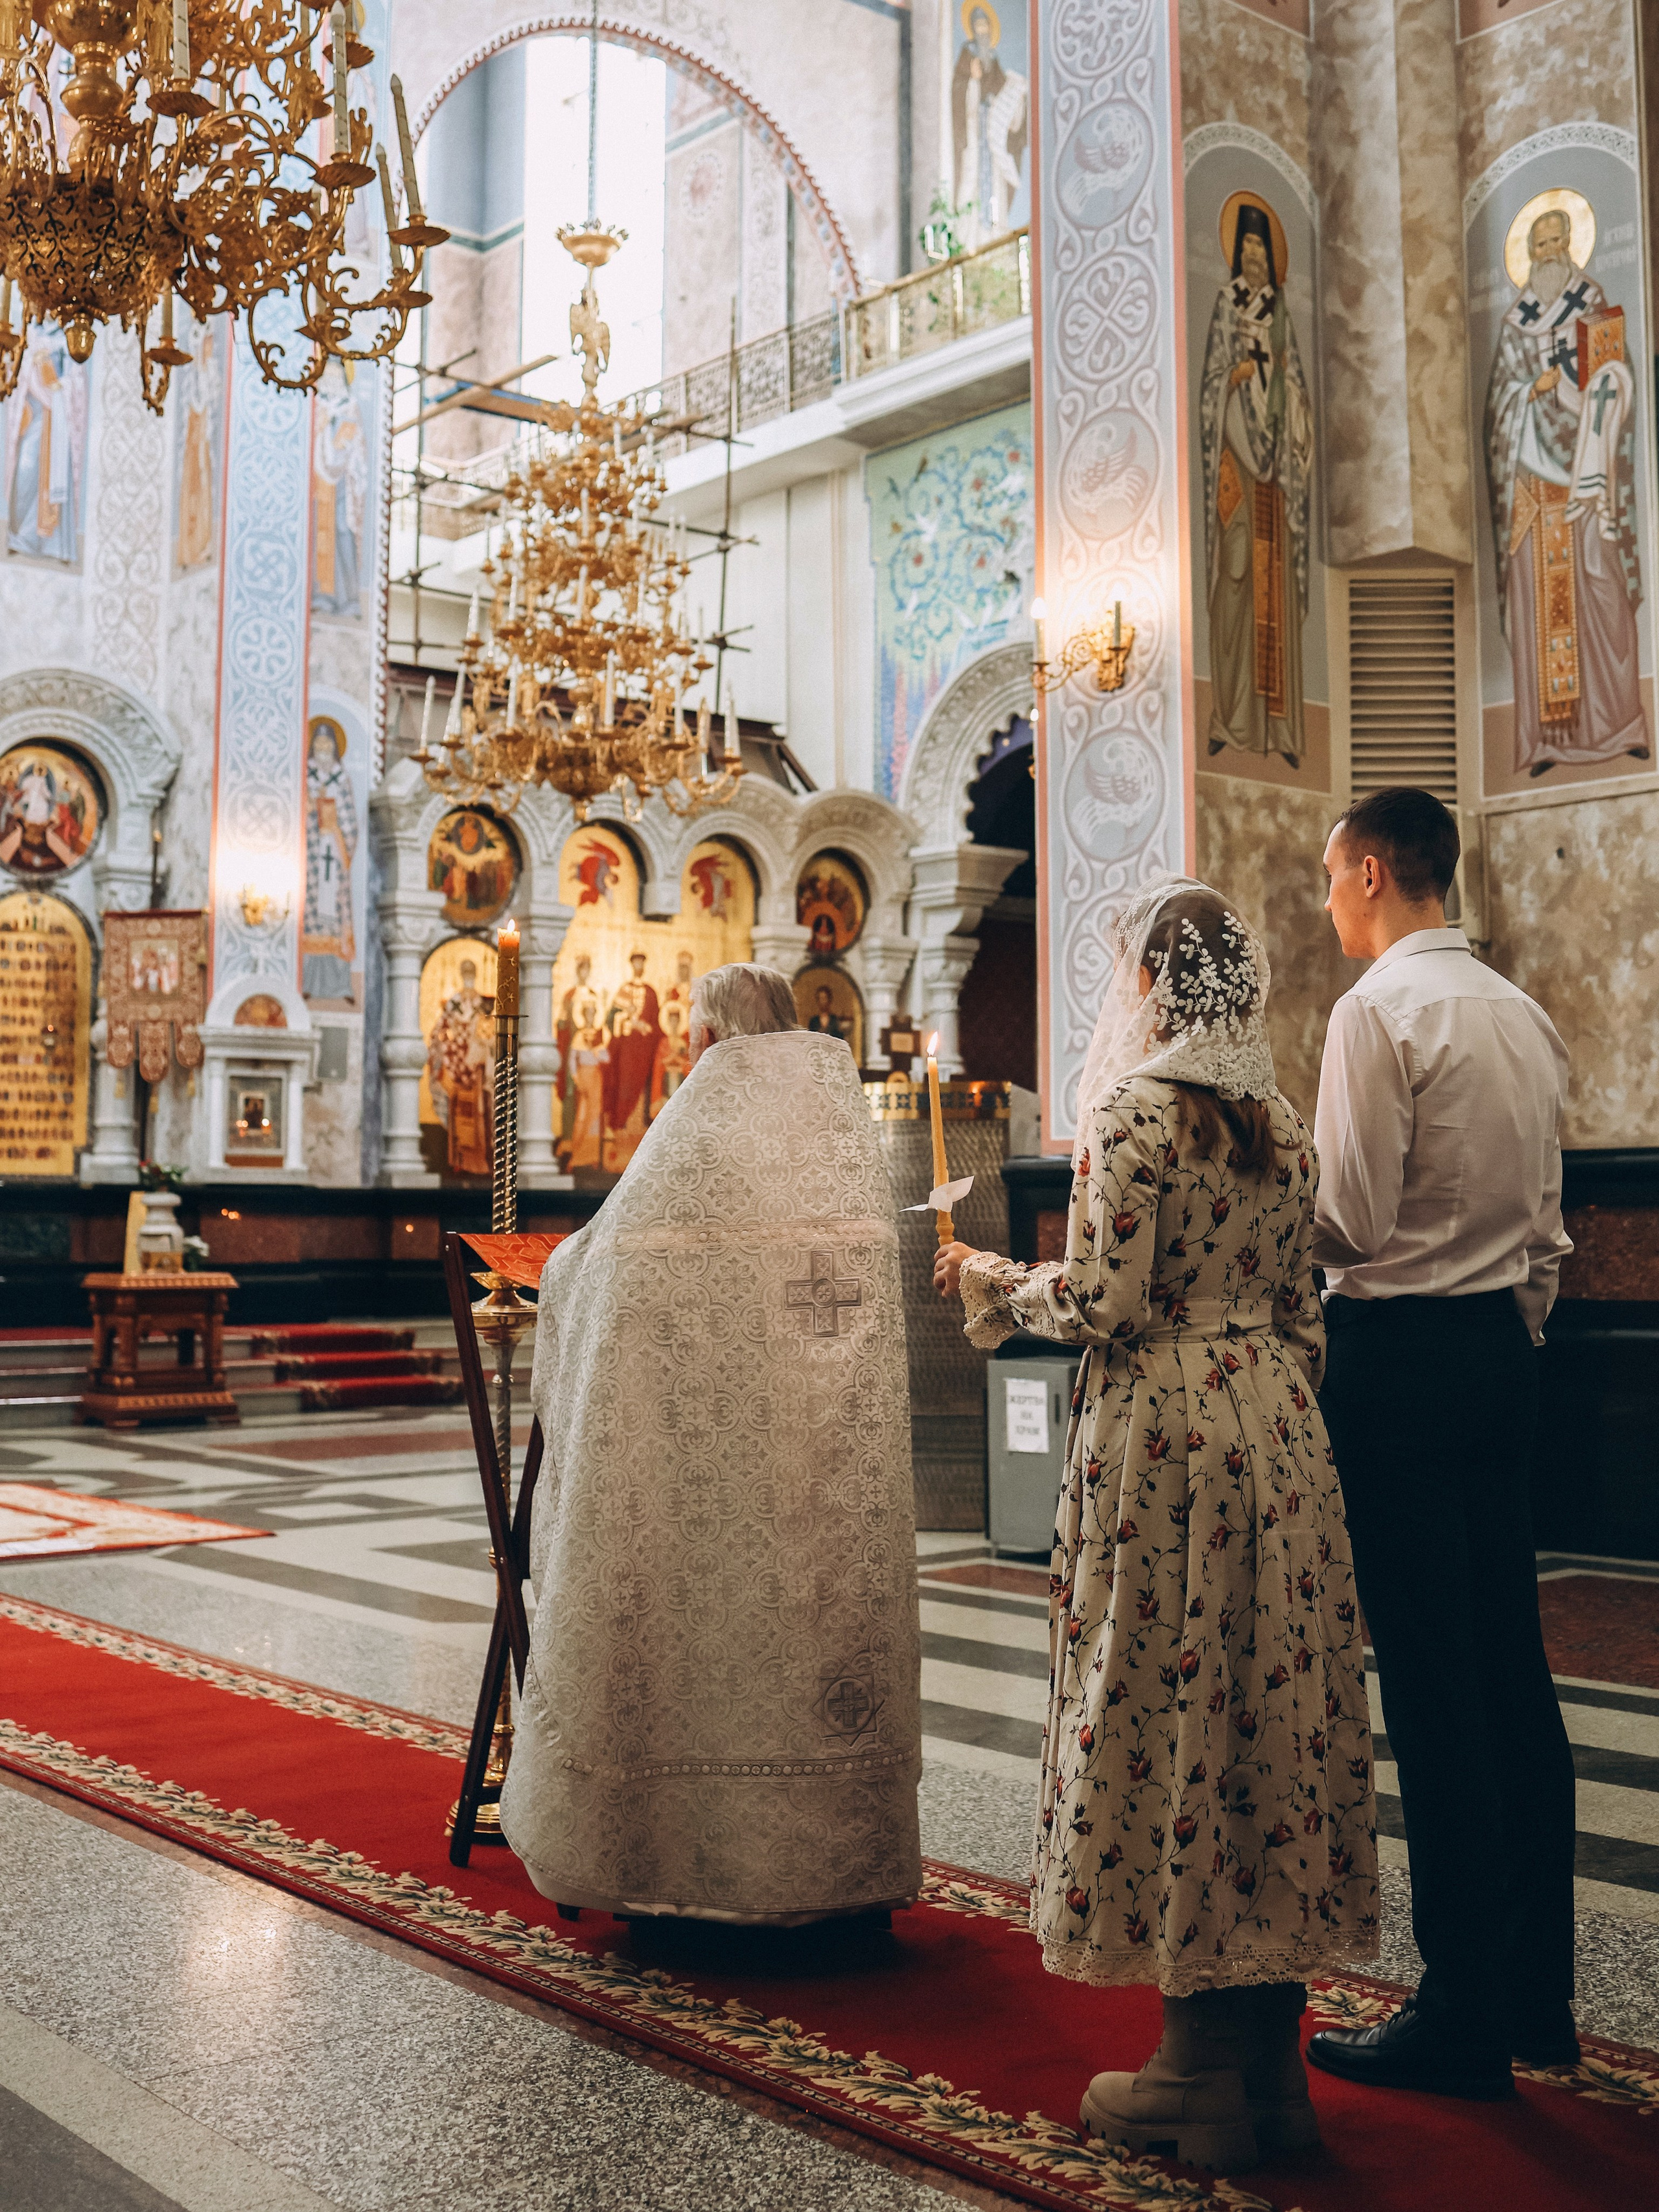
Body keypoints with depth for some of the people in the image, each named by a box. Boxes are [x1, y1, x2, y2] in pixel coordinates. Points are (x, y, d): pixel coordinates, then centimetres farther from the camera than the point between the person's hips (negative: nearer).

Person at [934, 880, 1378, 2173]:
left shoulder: (1136, 1110, -12)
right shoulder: (1284, 1123, 10)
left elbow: (1102, 1303, -16)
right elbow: (1301, 1310, 13)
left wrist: (992, 1280, 1)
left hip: (1162, 1431, -7)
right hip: (1278, 1432, 7)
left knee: (1169, 1723, 1)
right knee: (1276, 1720, 10)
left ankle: (1203, 2075, 9)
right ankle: (1272, 2057, 20)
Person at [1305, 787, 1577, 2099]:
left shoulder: (1381, 1008, -12)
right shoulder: (1524, 1013, 13)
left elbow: (1350, 1224, -16)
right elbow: (1547, 1224, 16)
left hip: (1400, 1353, -8)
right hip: (1502, 1348, 9)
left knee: (1431, 1687, -3)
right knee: (1513, 1669, 12)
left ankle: (1466, 2015, 4)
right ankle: (1537, 1990, 22)